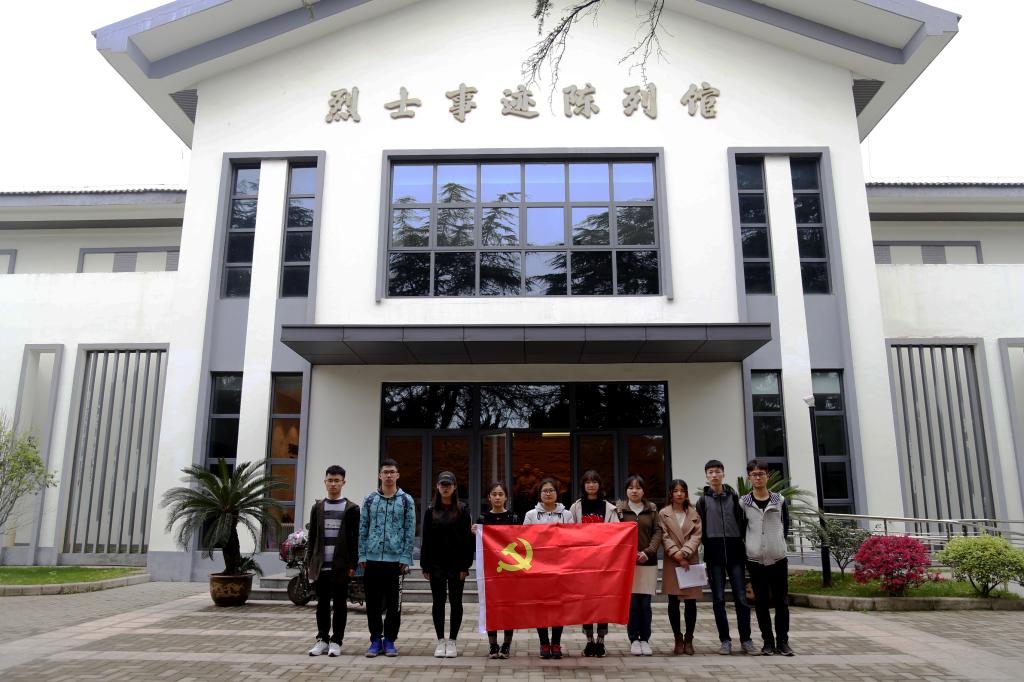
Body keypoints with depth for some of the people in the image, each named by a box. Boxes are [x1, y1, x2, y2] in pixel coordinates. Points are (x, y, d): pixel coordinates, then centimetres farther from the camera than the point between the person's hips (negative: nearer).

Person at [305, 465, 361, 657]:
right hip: (321, 564, 3)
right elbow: (312, 537, 10)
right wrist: (309, 562, 4)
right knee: (322, 603, 7)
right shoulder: (317, 507, 11)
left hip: (341, 564, -2)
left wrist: (352, 564, -7)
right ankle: (322, 639, 17)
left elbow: (355, 538, -1)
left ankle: (336, 641, 10)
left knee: (340, 604, 2)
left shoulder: (351, 508, 2)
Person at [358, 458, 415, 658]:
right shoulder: (370, 499, 8)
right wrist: (362, 555, 1)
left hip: (395, 559, -1)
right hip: (372, 558, 2)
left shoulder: (406, 500, 3)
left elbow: (410, 531, 1)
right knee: (373, 602, 6)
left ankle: (389, 640, 16)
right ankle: (376, 640, 18)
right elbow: (363, 528, 8)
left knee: (393, 602, 4)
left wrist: (406, 557, -6)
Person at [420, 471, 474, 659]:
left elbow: (467, 538, -4)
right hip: (436, 564, 2)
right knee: (438, 602, 6)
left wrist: (465, 565, -10)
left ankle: (452, 641, 15)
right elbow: (426, 539, 5)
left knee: (455, 602, 4)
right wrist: (425, 566, 0)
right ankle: (440, 641, 16)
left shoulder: (462, 510, -1)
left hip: (456, 563, -2)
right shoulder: (431, 511, 6)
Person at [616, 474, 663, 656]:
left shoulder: (652, 509, 8)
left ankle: (645, 639, 14)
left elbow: (657, 532, 3)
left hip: (648, 562, 1)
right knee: (631, 602, -1)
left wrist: (648, 552, -11)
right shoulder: (619, 509, 3)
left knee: (645, 603, 2)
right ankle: (634, 639, 11)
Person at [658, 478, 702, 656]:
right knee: (673, 602, 2)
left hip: (690, 561, 1)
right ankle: (678, 639, 13)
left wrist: (684, 553, -14)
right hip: (672, 563, -1)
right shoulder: (663, 514, 5)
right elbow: (665, 537, -3)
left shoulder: (694, 514, 9)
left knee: (691, 602, 2)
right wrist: (676, 554, -14)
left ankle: (688, 639, 14)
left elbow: (696, 536, -1)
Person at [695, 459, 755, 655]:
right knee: (718, 599, 3)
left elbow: (742, 523, 8)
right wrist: (705, 547, -3)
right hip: (714, 554, 0)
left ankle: (746, 639, 9)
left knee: (741, 597, 0)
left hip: (735, 551, 0)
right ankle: (725, 640, 9)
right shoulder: (703, 500, 6)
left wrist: (744, 549, 2)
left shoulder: (734, 497, 8)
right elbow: (700, 529, 5)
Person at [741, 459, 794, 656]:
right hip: (755, 560, 0)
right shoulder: (743, 503, -1)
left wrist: (778, 543, 8)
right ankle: (768, 641, 14)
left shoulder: (780, 500, 2)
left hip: (778, 558, 1)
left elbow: (786, 526, 11)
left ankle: (782, 641, 14)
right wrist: (751, 546, 3)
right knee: (761, 602, 5)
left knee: (781, 601, 3)